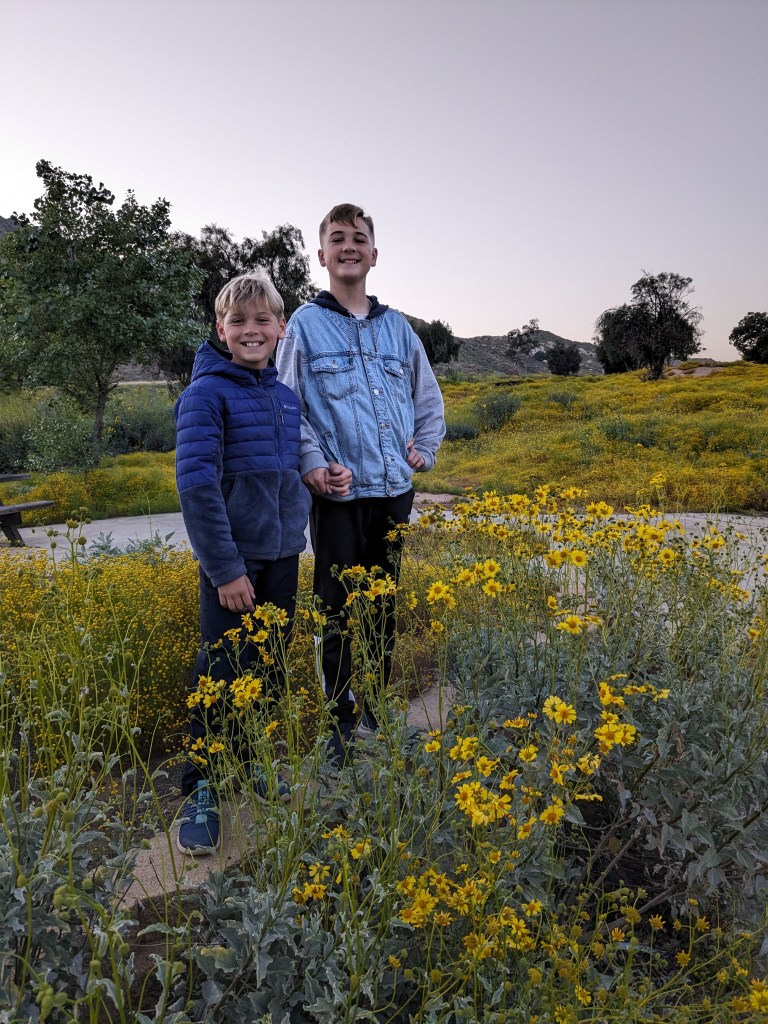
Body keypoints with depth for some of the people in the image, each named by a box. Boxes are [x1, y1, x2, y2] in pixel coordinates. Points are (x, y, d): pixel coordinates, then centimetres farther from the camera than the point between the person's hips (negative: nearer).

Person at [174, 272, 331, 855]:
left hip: (282, 556, 6)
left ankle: (253, 766, 34)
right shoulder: (208, 393, -10)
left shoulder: (286, 396, 9)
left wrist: (299, 525, 8)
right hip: (233, 560, -6)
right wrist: (226, 567, -18)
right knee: (221, 673, 1)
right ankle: (202, 790, 19)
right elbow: (196, 483, -16)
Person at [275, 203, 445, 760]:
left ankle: (377, 712, 30)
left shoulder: (397, 326, 14)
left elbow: (429, 398, 21)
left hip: (394, 489, 5)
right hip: (338, 490, -4)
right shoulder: (306, 324, 3)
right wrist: (311, 463, -15)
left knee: (385, 607, 13)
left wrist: (424, 451, 8)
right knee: (339, 609, 1)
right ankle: (342, 722, 17)